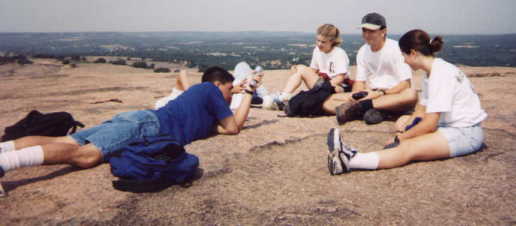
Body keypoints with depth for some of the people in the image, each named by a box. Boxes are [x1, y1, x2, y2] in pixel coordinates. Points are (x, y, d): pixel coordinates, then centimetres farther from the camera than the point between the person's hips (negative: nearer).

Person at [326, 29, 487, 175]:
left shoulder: (441, 74, -19)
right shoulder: (431, 73, 12)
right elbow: (422, 108, 12)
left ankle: (348, 160, -46)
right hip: (450, 127, 9)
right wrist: (407, 123, -6)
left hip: (466, 133, -9)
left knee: (408, 148, -28)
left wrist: (401, 138, -11)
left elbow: (430, 123, -21)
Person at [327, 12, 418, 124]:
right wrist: (357, 94, -16)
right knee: (331, 100, -13)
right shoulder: (362, 51, 9)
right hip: (371, 95, 4)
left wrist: (381, 93, -24)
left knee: (412, 94, -39)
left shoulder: (396, 48, -7)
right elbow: (359, 81, 7)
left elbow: (405, 84, -11)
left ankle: (362, 105, -33)